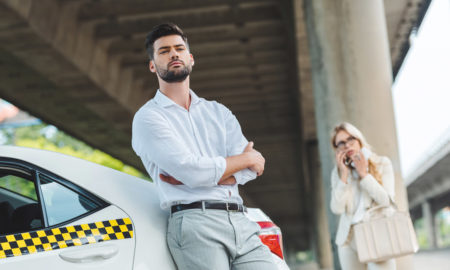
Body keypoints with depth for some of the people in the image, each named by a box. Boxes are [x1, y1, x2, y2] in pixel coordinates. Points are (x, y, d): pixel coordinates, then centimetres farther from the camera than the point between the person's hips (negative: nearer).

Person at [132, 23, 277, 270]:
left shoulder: (219, 113, 20)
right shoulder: (148, 117, 3)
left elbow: (250, 170, 5)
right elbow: (192, 170, -10)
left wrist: (187, 177, -9)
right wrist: (247, 159, 4)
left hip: (241, 222, 5)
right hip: (196, 223, -4)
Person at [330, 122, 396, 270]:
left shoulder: (382, 163, 5)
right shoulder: (337, 173, 10)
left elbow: (387, 201, -7)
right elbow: (337, 209, -4)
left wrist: (364, 174, -7)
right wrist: (344, 175, -7)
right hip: (348, 239, 3)